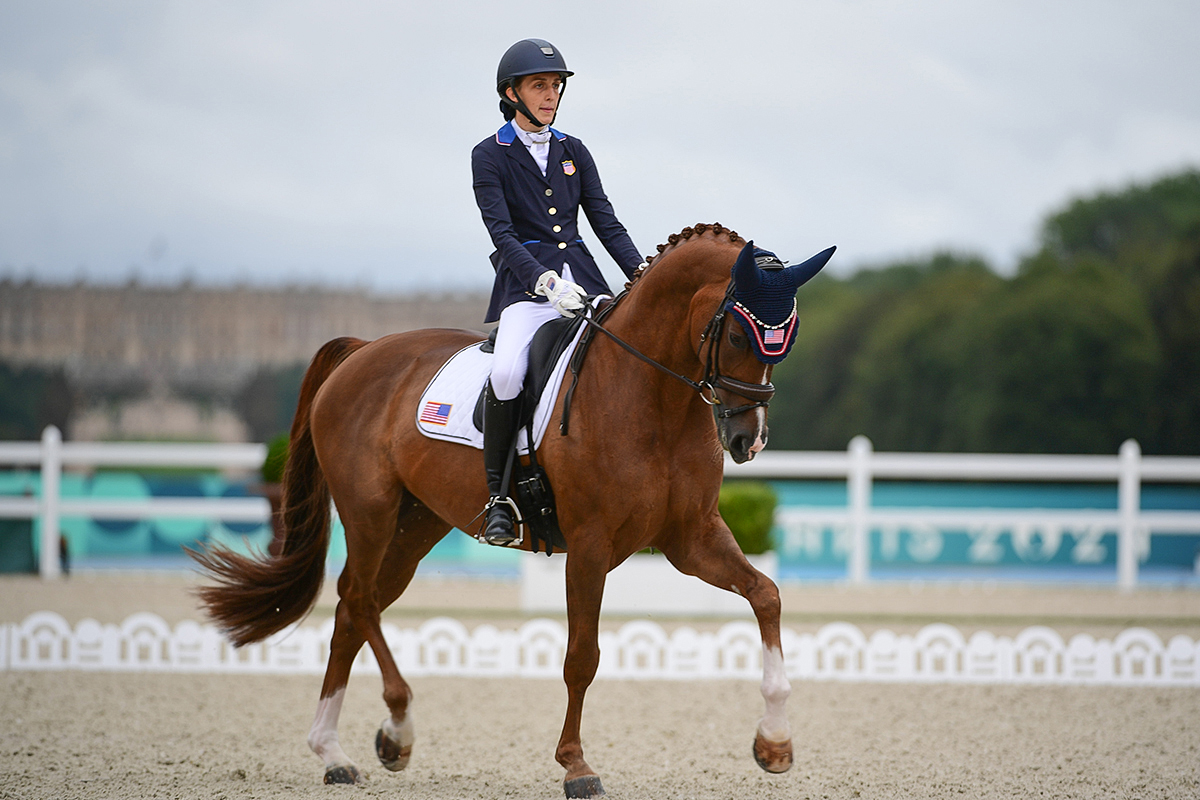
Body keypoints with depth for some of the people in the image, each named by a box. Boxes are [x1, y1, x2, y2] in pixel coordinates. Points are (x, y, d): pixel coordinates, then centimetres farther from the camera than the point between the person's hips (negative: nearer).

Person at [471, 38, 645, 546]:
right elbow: (501, 232, -9)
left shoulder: (574, 152, 16)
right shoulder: (490, 156, 2)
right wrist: (546, 282, -24)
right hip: (526, 284, -5)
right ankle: (498, 497, -20)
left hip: (582, 276, 5)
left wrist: (641, 272, -4)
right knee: (507, 371, -32)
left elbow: (606, 222, 12)